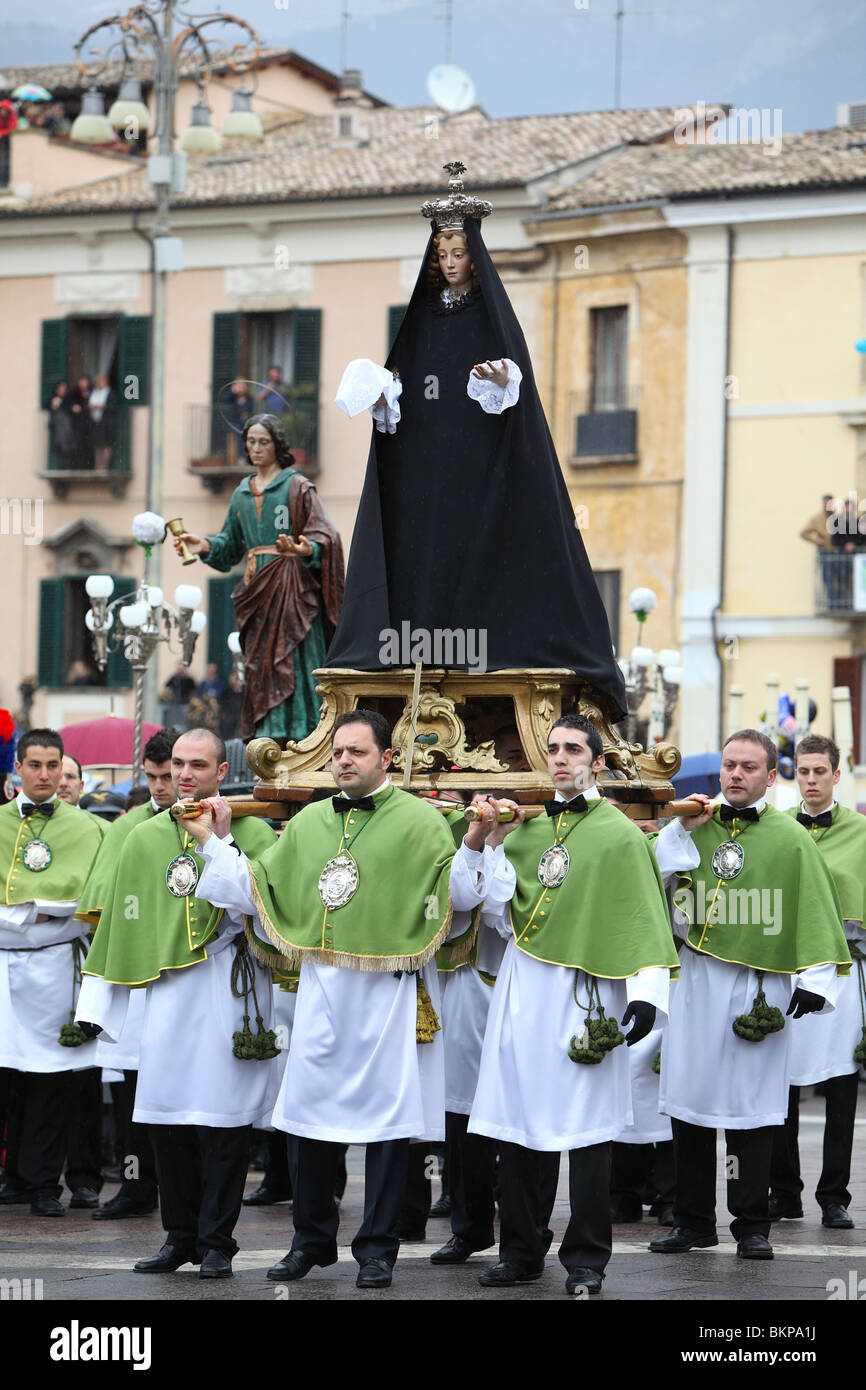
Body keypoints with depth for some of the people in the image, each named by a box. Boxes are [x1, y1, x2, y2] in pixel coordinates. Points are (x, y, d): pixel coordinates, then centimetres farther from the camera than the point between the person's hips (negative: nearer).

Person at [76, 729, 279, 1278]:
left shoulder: (252, 832, 3)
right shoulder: (144, 839, 14)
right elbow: (122, 922, 17)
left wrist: (218, 842, -13)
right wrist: (97, 1002, 15)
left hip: (227, 988, -4)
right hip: (166, 988, 4)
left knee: (222, 1119, -5)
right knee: (166, 1118, 3)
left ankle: (216, 1242, 4)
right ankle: (181, 1237, 15)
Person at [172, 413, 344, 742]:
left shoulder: (297, 486, -1)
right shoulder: (242, 493, 18)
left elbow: (323, 535, -9)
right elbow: (231, 544, 20)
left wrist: (305, 550, -30)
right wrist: (206, 546, 1)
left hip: (291, 586, -6)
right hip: (257, 588, 6)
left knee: (293, 662, -12)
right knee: (260, 663, 2)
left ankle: (299, 734, -14)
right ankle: (265, 737, 3)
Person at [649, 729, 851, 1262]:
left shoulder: (790, 839, 2)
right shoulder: (696, 828, 11)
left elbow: (816, 915, 0)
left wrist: (814, 981, -8)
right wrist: (681, 830, -5)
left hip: (760, 991, -3)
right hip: (698, 982, 3)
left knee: (752, 1107, -1)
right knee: (690, 1102, 4)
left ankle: (752, 1225, 6)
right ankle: (694, 1221, 13)